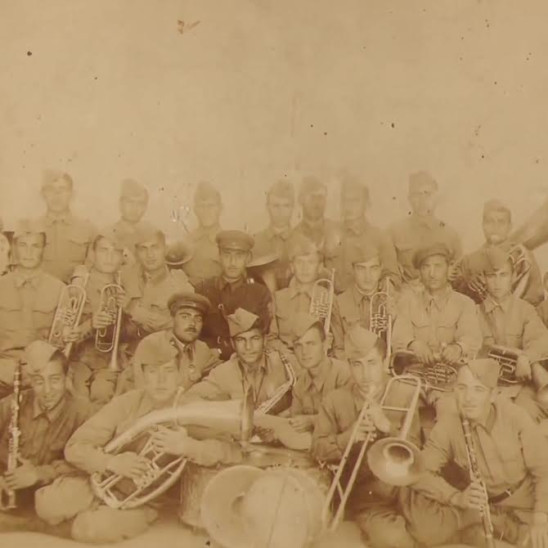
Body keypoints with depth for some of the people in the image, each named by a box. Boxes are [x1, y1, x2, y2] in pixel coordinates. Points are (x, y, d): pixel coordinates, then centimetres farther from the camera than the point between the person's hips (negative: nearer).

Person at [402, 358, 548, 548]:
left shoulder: (515, 418, -13)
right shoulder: (447, 426, -11)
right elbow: (421, 473, -16)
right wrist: (457, 497, -33)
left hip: (523, 508, -1)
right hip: (478, 509, 1)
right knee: (425, 527, -24)